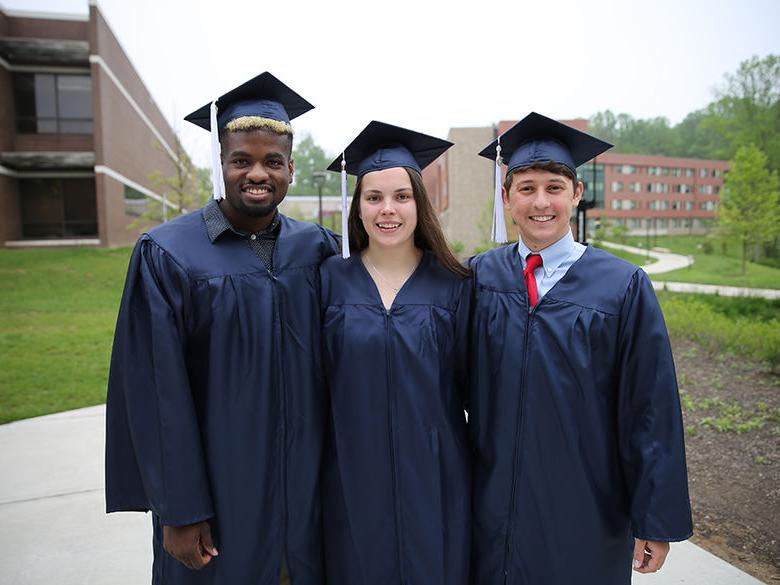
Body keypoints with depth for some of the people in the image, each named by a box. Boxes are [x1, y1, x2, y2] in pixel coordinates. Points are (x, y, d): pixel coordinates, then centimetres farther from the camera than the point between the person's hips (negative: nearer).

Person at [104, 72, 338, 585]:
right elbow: (158, 394, -12)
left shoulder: (317, 249, -1)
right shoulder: (167, 255, -11)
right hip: (217, 489, -3)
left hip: (307, 483, 3)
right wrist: (177, 511, -10)